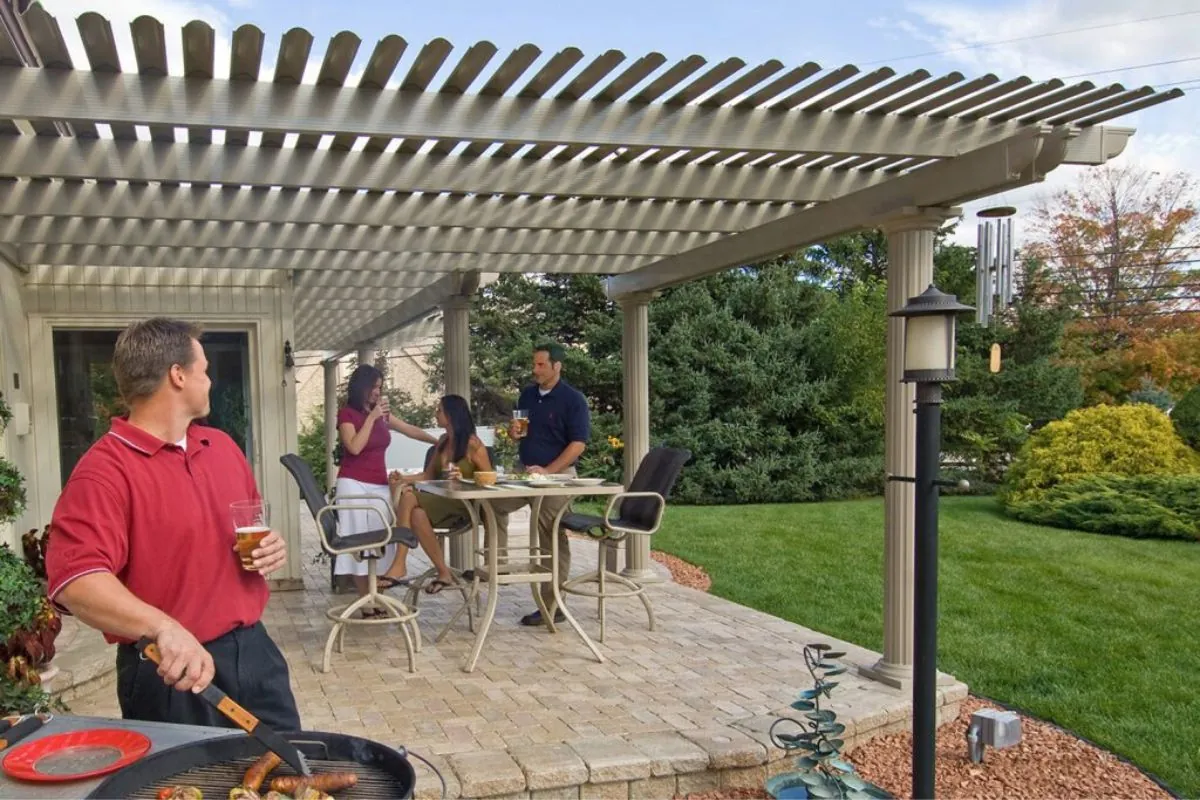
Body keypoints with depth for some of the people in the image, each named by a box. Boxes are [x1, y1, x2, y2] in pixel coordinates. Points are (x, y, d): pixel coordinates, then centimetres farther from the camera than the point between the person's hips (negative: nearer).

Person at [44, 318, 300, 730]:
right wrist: (164, 628, -43)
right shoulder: (105, 470, -16)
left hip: (254, 649, 7)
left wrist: (269, 546, -1)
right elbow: (74, 579, -29)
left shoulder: (222, 446, 9)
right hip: (174, 670, -6)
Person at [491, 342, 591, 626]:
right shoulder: (527, 394, 8)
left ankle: (552, 606, 7)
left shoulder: (572, 399, -12)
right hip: (526, 473, 7)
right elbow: (517, 430, 21)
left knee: (553, 539, -1)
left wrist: (548, 470, -23)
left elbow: (579, 443, -16)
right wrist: (514, 433, -5)